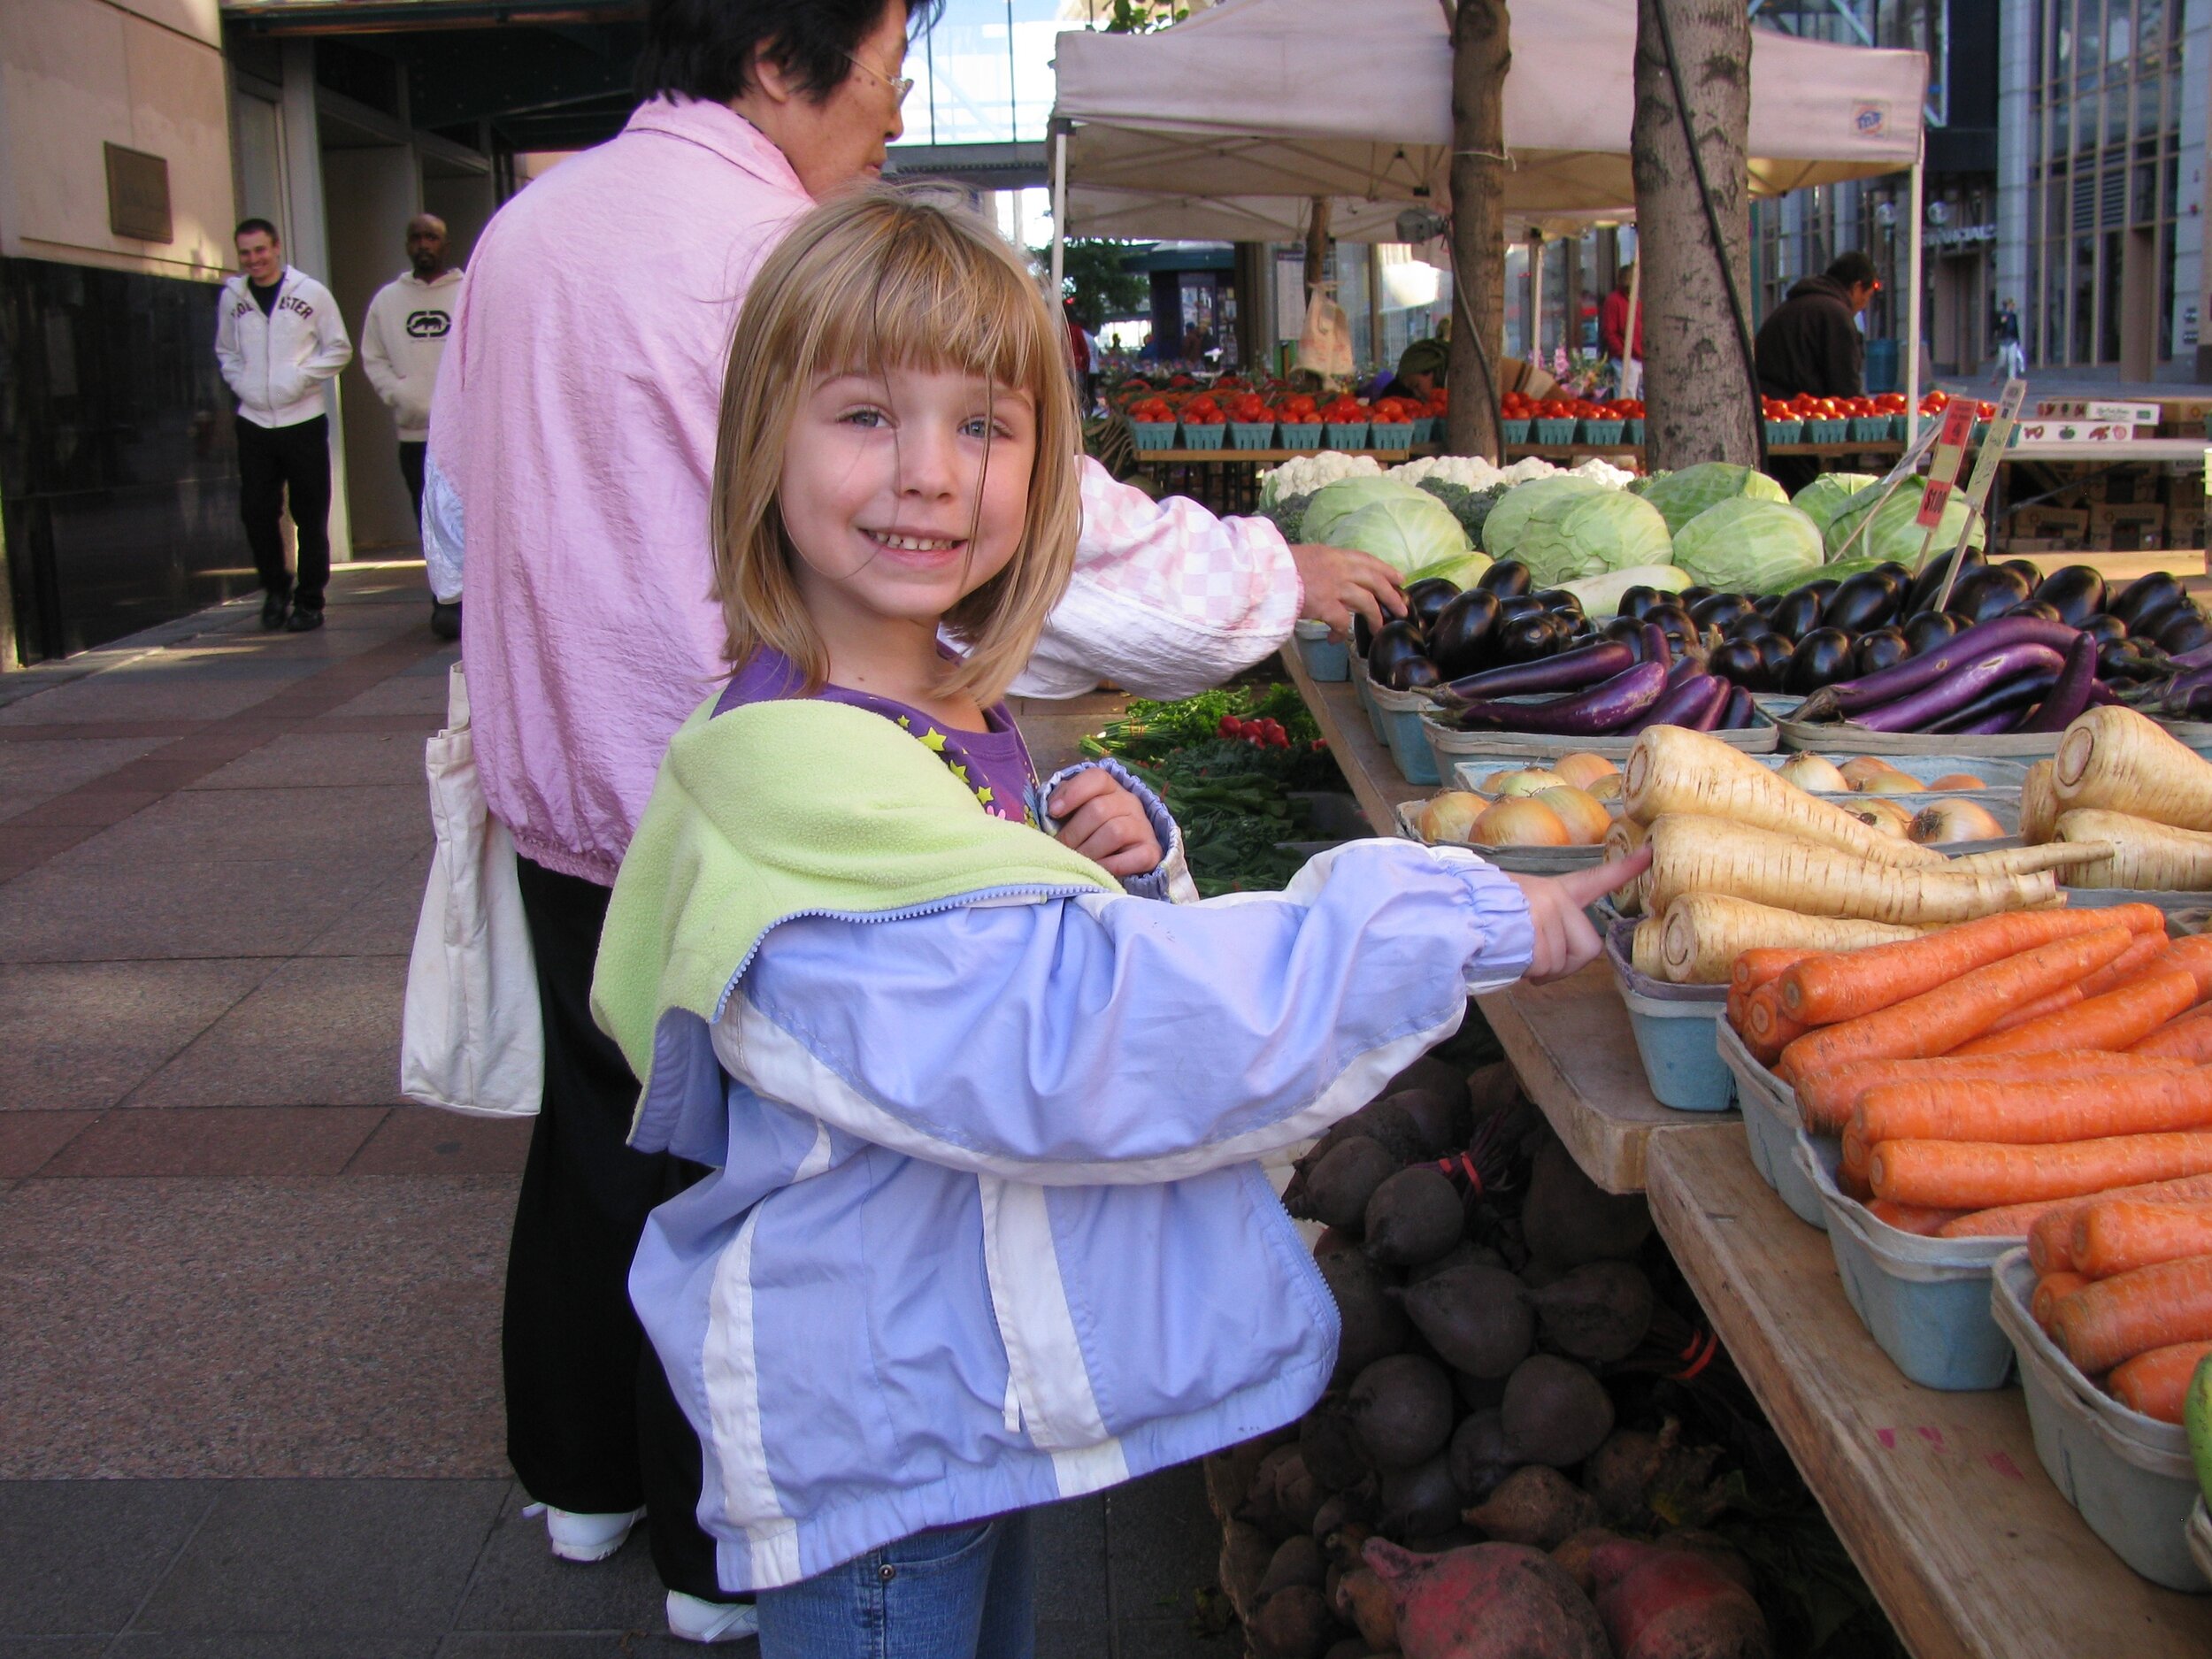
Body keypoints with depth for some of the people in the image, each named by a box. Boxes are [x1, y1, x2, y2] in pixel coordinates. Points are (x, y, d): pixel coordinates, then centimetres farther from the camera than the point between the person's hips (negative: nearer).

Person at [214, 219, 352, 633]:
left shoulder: (311, 292, -1)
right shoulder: (231, 297, 7)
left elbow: (339, 349, 2)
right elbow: (226, 352, 19)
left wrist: (301, 378, -8)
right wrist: (241, 383, 2)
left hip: (303, 420, -2)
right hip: (254, 422, 2)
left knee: (310, 516, 1)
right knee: (256, 512, 0)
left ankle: (309, 600, 9)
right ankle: (276, 587, 20)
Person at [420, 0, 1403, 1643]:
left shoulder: (521, 232, 5)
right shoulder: (799, 263, -20)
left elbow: (460, 526, 16)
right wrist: (1283, 573, -6)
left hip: (559, 789, 8)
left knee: (598, 1129, 21)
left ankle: (585, 1477, 40)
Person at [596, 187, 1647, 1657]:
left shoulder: (947, 713, 2)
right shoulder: (799, 774, -29)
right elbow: (1078, 1038, -34)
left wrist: (1127, 854, -10)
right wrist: (1464, 922, -29)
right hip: (876, 1428, -9)